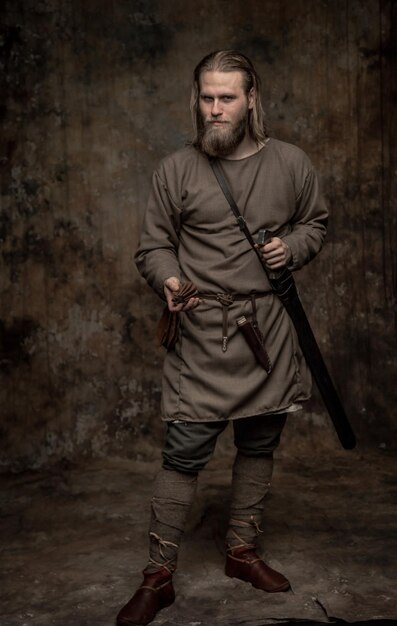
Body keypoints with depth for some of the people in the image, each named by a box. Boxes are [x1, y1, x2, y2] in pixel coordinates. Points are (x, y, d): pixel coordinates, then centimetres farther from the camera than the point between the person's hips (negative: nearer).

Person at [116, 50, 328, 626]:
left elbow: (315, 223, 17)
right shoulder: (176, 170, -3)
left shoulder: (291, 163, 3)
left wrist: (292, 246, -5)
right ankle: (159, 576, 10)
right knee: (184, 455, -4)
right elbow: (154, 247, 2)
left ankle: (242, 552, 33)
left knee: (259, 447, 14)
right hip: (203, 335, -3)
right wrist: (169, 281, -20)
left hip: (269, 330, 3)